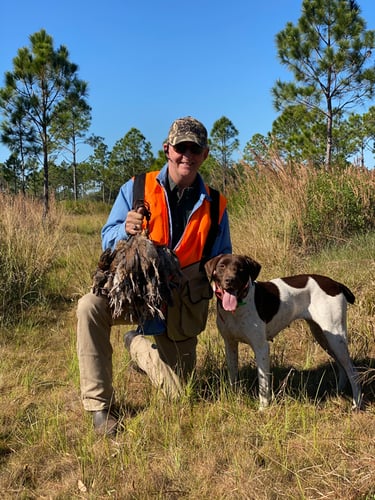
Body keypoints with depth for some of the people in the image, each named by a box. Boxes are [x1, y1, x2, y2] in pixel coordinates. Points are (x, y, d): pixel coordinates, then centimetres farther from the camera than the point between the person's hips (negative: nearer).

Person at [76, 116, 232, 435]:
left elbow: (221, 260, 8)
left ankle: (137, 344, 37)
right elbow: (108, 241, -8)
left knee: (176, 392, 6)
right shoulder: (137, 189, -8)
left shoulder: (214, 206, -2)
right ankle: (101, 405, -17)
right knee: (90, 307, -35)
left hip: (181, 305, 2)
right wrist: (126, 231, -29)